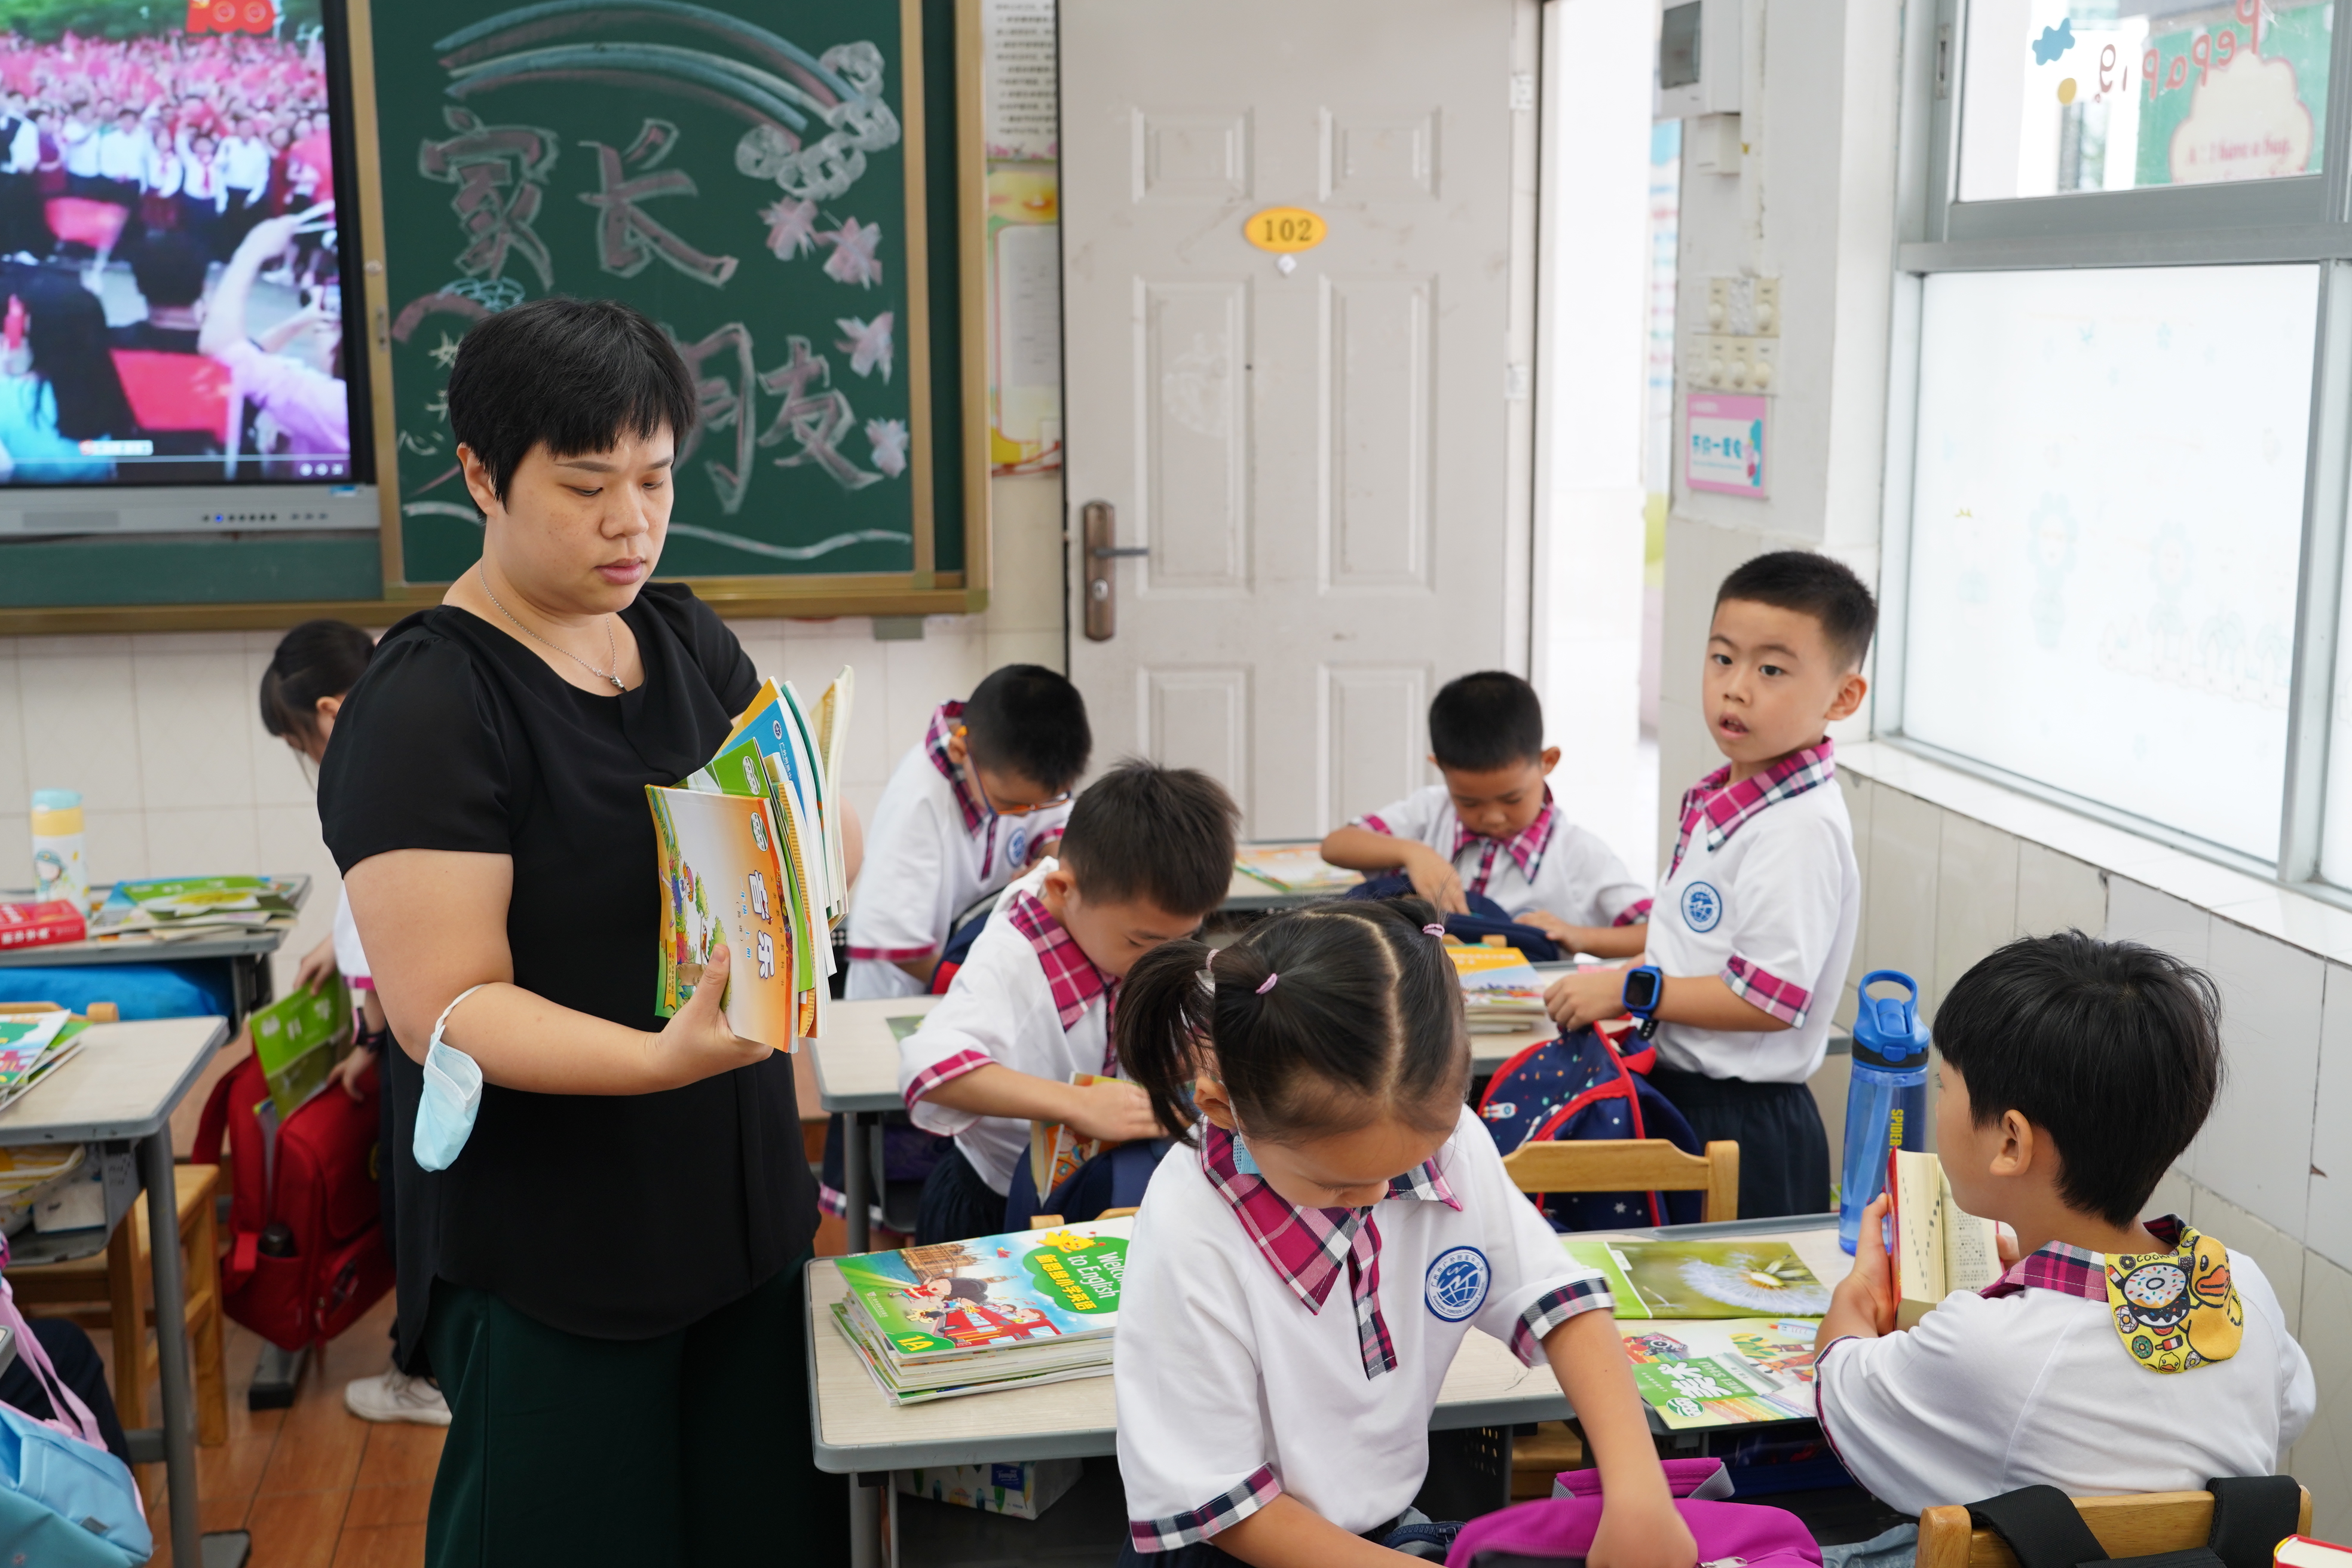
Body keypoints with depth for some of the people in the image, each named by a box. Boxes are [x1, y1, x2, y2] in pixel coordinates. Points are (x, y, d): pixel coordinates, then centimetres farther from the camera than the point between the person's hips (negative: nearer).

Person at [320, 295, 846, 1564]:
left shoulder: (688, 640, 6)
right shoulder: (425, 707, -15)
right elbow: (445, 1008, -19)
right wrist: (661, 1058, -33)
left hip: (741, 1212, 6)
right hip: (551, 1263, -6)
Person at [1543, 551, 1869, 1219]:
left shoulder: (1802, 827, -21)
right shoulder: (1719, 800, 7)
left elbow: (1768, 1000, -25)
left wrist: (1628, 990, -18)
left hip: (1743, 1126, -9)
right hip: (1676, 1091, 9)